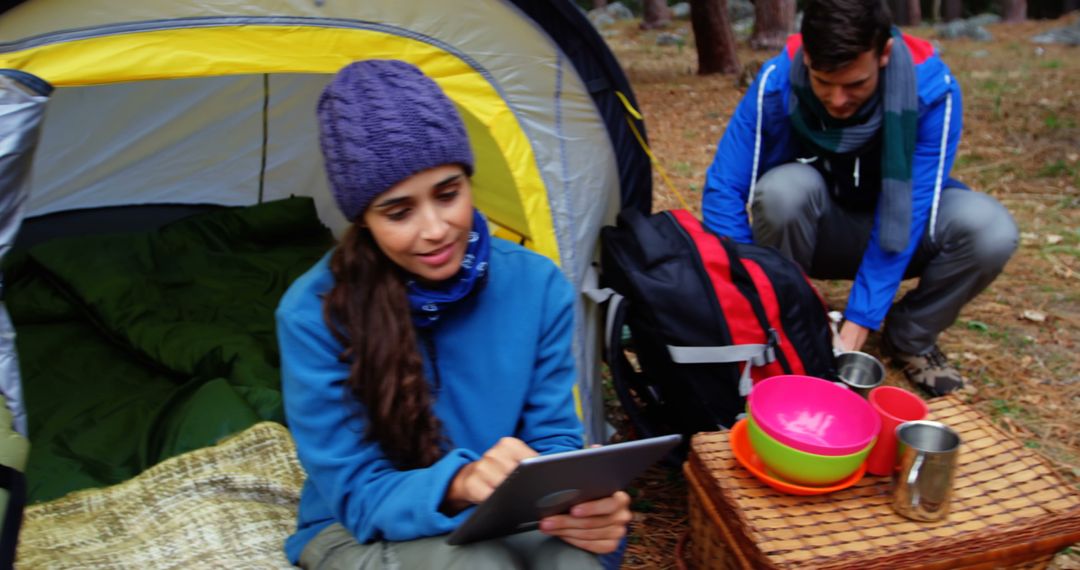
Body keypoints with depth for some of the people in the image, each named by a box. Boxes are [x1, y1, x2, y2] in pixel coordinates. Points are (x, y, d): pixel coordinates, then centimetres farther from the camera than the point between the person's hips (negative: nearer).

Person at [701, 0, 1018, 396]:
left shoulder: (932, 89, -25)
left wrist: (854, 330, -33)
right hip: (819, 231, 0)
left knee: (990, 230, -30)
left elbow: (905, 216, -28)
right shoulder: (777, 83, -25)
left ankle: (911, 338, -1)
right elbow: (724, 188, -22)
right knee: (785, 188, -34)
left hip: (898, 230, 1)